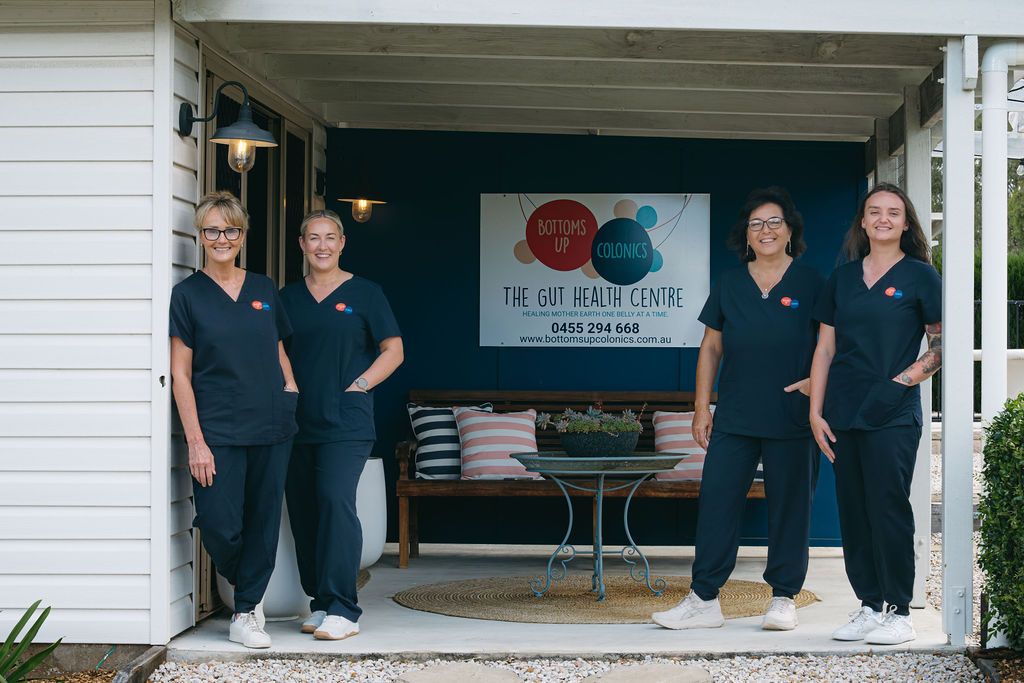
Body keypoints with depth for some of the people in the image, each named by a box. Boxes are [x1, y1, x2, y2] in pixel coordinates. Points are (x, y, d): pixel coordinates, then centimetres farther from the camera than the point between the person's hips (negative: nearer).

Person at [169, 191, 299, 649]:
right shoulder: (188, 293, 0)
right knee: (220, 526, -7)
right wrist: (195, 440, -9)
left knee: (263, 521, 4)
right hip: (217, 430, -3)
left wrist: (290, 385, 3)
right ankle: (244, 587, 24)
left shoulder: (265, 289, 11)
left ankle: (246, 612, 18)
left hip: (271, 427, 4)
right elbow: (181, 373, -3)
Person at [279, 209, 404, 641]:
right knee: (302, 509, 4)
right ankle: (319, 602, 15)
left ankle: (342, 610, -14)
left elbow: (393, 350, 5)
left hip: (345, 423, -5)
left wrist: (357, 386, -5)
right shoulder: (288, 298, 14)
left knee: (335, 500, -17)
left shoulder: (363, 293, 4)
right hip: (297, 423, 5)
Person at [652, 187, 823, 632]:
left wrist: (818, 382, -12)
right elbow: (710, 348, 12)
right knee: (716, 503, -1)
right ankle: (703, 600, 5)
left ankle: (784, 599, 15)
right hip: (734, 419, 2)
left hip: (791, 421, -2)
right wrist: (702, 407, 7)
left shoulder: (810, 284, 2)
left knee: (789, 507, 4)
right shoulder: (729, 285, 9)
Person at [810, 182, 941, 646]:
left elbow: (941, 345, -1)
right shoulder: (842, 278, 12)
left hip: (892, 415, -5)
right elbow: (825, 348, 12)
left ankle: (899, 612, 4)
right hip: (843, 414, 5)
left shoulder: (920, 276, 1)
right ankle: (870, 606, 16)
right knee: (853, 511, 7)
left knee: (888, 508, -5)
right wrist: (816, 412, 5)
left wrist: (899, 381, -12)